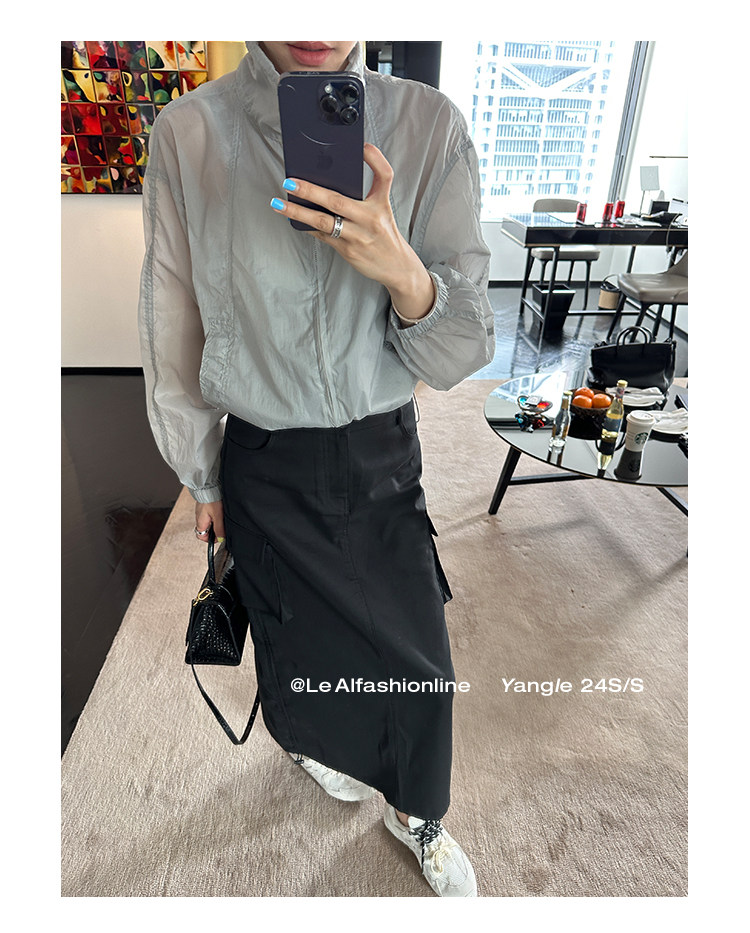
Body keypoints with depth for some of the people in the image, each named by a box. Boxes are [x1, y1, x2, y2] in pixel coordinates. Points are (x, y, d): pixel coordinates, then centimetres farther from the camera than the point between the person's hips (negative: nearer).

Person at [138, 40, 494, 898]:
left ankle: (415, 815, 48)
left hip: (384, 456, 1)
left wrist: (402, 272, -31)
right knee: (298, 634, 22)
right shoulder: (188, 133, -10)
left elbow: (461, 354, -10)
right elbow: (175, 340, -1)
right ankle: (313, 741, 61)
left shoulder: (431, 127, -9)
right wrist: (203, 482, 6)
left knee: (419, 661, 13)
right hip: (263, 467, 0)